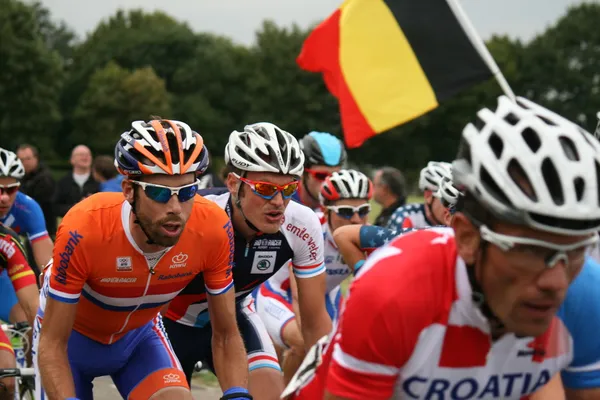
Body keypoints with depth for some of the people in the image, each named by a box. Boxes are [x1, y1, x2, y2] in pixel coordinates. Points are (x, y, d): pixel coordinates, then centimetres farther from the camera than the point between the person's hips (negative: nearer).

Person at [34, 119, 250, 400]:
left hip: (139, 334, 2)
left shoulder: (213, 228, -29)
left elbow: (226, 336, -16)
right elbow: (52, 345, -28)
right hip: (74, 335, -2)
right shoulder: (85, 229, -37)